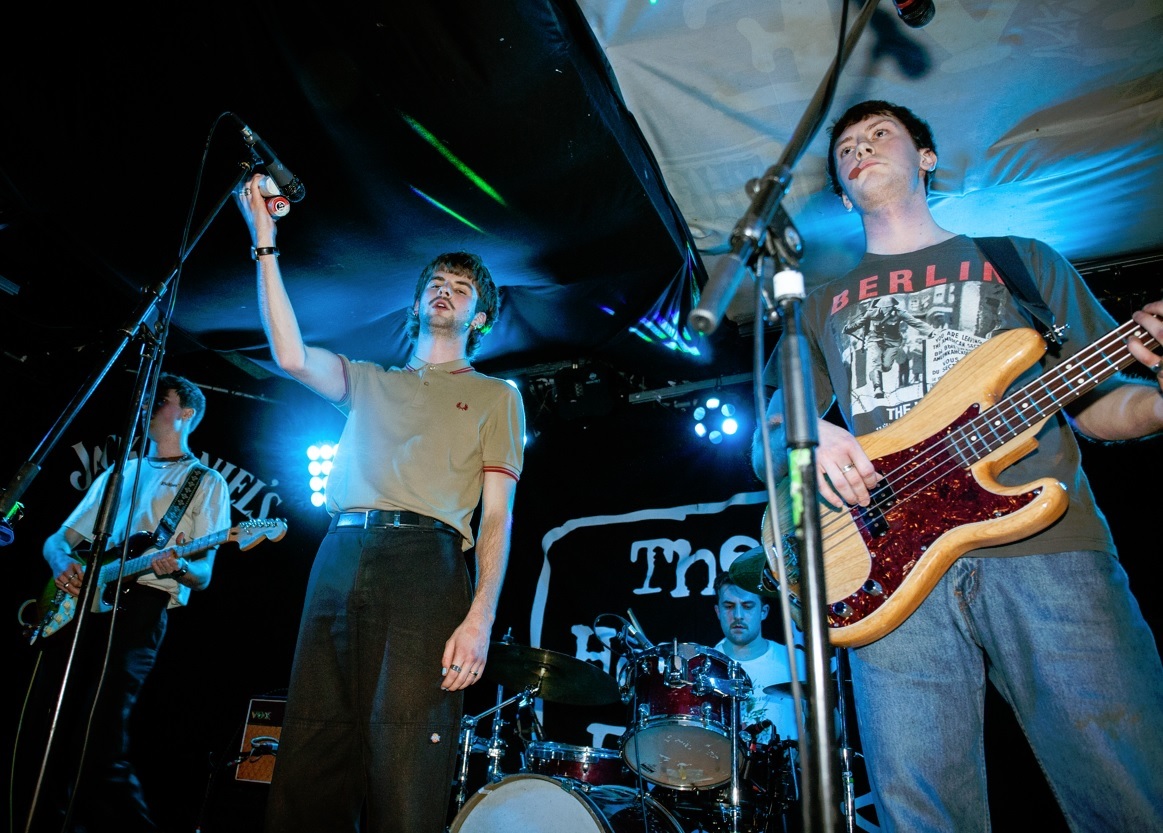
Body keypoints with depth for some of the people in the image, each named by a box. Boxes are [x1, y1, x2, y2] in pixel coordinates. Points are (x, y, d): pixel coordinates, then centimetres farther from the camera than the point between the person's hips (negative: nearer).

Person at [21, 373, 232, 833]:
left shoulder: (206, 482, 8)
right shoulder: (118, 472, 25)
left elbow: (203, 575, 2)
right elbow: (58, 539, 23)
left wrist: (179, 567, -22)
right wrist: (62, 563, -1)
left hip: (137, 608, -6)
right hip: (75, 604, 6)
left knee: (99, 751, -14)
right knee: (48, 741, 1)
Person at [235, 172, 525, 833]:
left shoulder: (496, 395, 15)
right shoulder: (371, 382, 27)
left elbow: (496, 514, 5)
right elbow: (292, 356, 6)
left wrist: (481, 616, -10)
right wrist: (266, 244, 7)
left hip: (425, 562, -3)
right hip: (339, 557, 4)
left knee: (404, 775, -11)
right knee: (308, 763, 2)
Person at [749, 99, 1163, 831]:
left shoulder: (1024, 262, 22)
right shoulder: (823, 305, 23)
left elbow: (1093, 407, 18)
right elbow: (768, 447, 18)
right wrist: (804, 437, -7)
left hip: (1046, 542, 0)